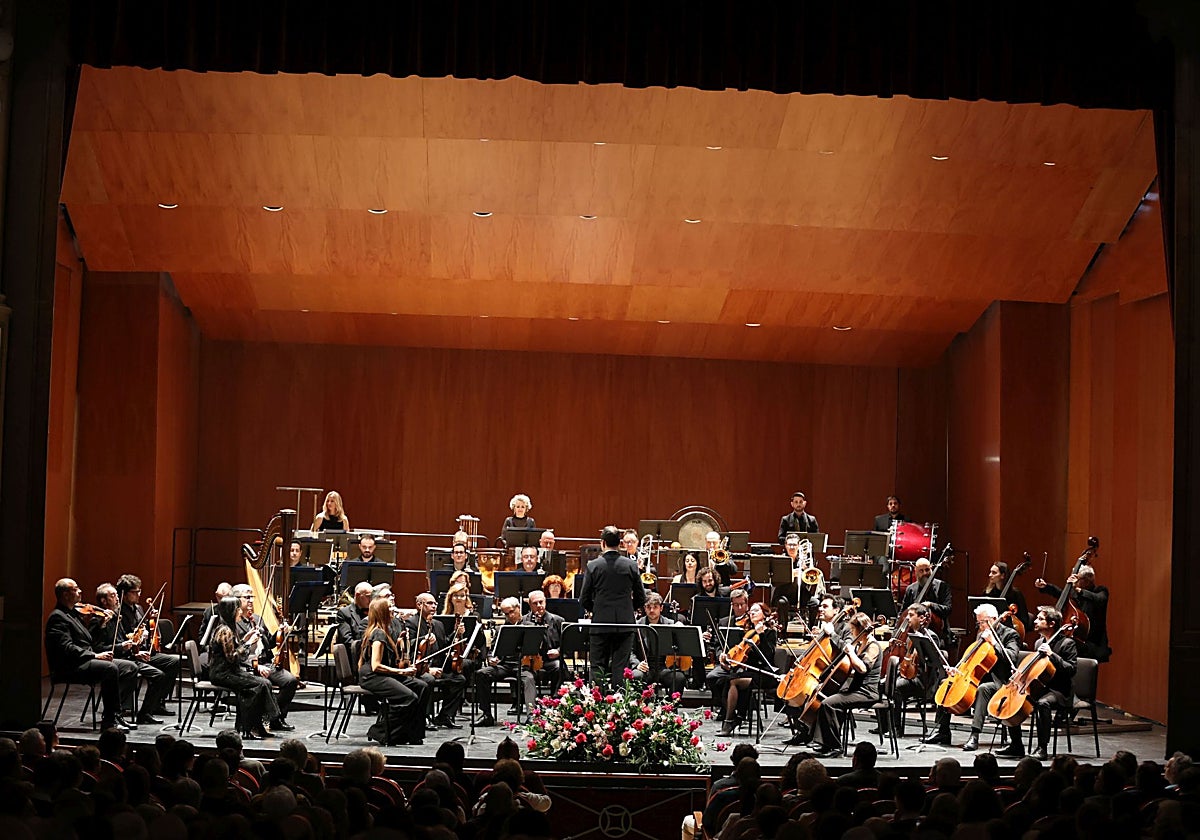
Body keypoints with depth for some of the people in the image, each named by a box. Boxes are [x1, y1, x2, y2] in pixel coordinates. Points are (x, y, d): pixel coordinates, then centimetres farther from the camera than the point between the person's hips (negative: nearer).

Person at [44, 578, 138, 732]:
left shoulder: (74, 613, 22)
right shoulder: (57, 617, -9)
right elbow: (67, 648, -21)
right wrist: (95, 655, -23)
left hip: (86, 661, 10)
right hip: (70, 667, -10)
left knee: (130, 668, -3)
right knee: (110, 669, -33)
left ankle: (114, 713, -8)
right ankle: (109, 720, -27)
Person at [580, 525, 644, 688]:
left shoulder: (593, 566, -5)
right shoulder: (631, 565, -2)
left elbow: (584, 599, -1)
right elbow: (641, 598, 3)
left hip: (600, 624, -1)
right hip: (625, 623, 1)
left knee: (598, 668, 6)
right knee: (620, 668, 4)